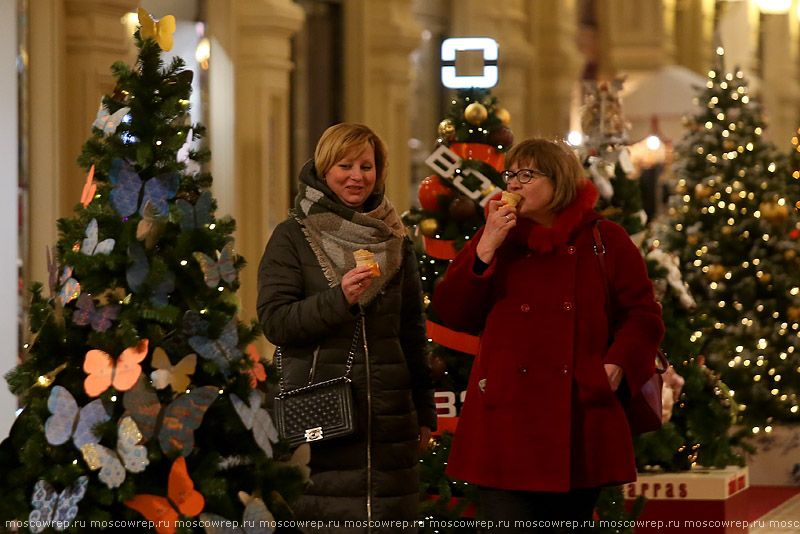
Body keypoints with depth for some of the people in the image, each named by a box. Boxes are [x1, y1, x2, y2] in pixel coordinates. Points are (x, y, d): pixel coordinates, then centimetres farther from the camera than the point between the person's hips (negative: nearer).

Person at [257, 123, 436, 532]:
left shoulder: (395, 241, 14)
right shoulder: (292, 238, 2)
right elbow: (274, 322, -7)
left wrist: (424, 412, 17)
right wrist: (338, 298, -20)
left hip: (389, 417, 4)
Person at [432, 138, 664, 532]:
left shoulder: (605, 240, 7)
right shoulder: (497, 236, 11)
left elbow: (643, 314, 8)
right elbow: (451, 314, 2)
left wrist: (617, 365, -8)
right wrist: (486, 249, -8)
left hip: (580, 422, 0)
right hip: (507, 422, 0)